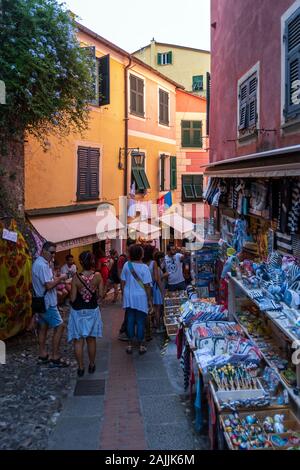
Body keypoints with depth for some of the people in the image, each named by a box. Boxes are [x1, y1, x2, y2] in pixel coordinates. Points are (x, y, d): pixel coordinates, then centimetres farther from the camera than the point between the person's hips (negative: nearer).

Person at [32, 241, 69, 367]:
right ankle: (55, 358, -2)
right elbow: (48, 285, -26)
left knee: (43, 327, 14)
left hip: (42, 301, 10)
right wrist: (60, 278, -13)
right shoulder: (42, 265, -21)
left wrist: (57, 280, 5)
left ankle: (42, 356, 22)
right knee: (59, 326, -6)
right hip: (47, 302, -10)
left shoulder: (41, 263, 12)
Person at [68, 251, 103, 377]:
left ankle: (80, 368, 17)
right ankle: (92, 365, 29)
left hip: (78, 312, -2)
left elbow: (73, 299, -15)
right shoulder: (97, 276, -13)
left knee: (78, 341, 10)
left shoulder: (76, 277, -19)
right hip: (93, 311, 3)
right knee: (91, 340, 18)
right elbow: (100, 294, -7)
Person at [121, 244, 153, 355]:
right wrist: (149, 300, -3)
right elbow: (147, 286, -12)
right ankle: (141, 345, 15)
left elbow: (123, 282, 2)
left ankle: (130, 345, 19)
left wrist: (124, 294, 15)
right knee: (140, 322, 6)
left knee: (130, 321, 11)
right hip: (141, 298, -3)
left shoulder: (126, 265, -4)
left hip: (129, 297, 3)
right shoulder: (144, 268, -14)